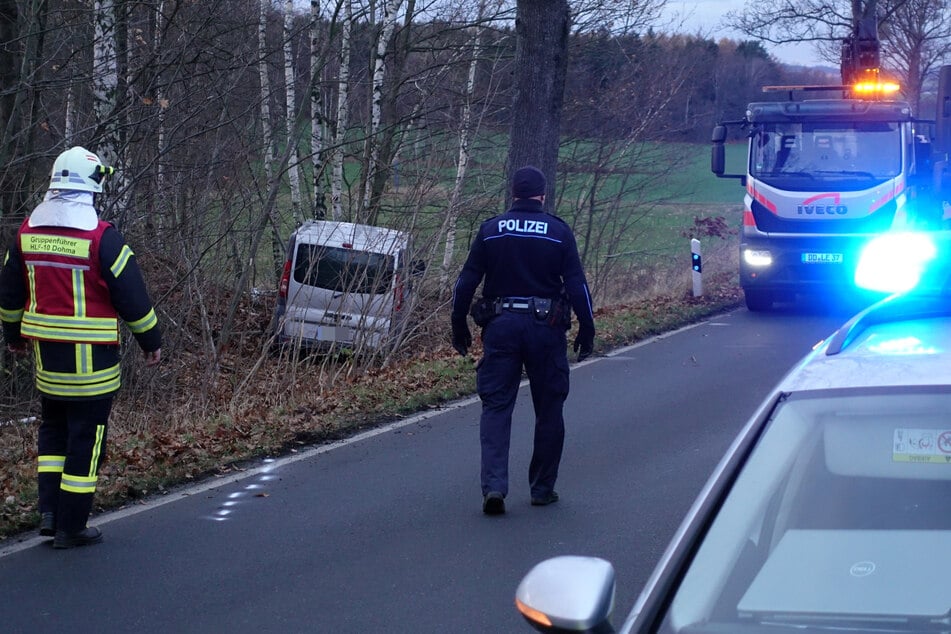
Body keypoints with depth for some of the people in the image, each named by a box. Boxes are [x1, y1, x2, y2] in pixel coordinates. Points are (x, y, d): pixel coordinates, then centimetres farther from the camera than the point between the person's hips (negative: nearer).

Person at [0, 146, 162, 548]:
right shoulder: (101, 236, -15)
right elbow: (131, 294, -11)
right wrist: (151, 341, 3)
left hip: (46, 350, 6)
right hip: (91, 356, -6)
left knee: (53, 427, 22)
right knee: (86, 437, 3)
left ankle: (49, 510, 13)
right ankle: (70, 527, 8)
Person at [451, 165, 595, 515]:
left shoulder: (490, 231, 3)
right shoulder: (559, 232, -1)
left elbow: (465, 283, 2)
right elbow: (577, 285, -3)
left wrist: (459, 328, 11)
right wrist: (587, 330, 4)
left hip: (500, 328, 1)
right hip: (545, 328, -1)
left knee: (496, 407, 2)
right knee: (548, 410, 11)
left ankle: (494, 485, -13)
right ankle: (543, 489, 16)